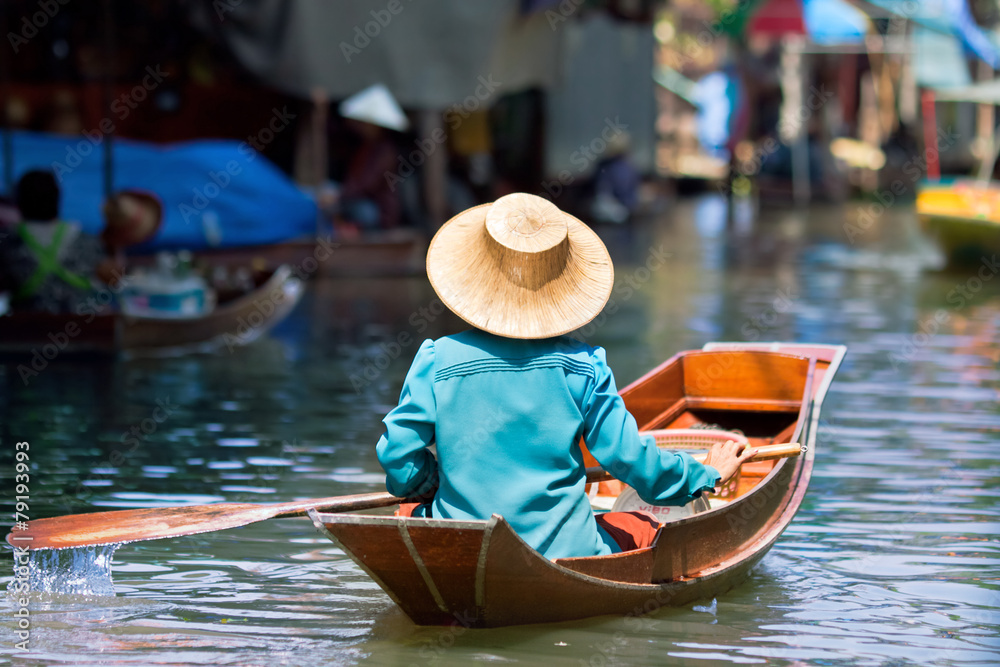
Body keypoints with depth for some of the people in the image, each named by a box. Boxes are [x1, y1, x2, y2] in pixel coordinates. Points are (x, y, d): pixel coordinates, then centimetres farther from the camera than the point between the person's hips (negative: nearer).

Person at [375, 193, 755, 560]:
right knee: (642, 528, 26)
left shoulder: (437, 362, -7)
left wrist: (430, 485, 20)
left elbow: (398, 457, -4)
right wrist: (706, 477, 17)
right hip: (564, 552, 0)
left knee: (408, 516, 32)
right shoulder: (582, 368, -6)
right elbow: (631, 457, -2)